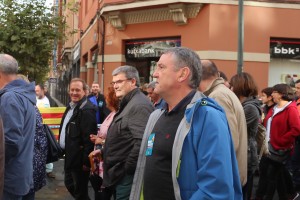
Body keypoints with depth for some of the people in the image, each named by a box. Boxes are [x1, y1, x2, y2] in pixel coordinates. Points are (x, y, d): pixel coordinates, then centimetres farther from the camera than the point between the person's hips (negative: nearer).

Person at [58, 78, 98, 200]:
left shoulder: (87, 110, -20)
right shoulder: (71, 106, 11)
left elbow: (89, 138, -23)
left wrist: (86, 161, -23)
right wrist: (63, 150, 14)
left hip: (79, 158, -9)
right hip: (69, 155, 10)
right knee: (69, 185, 22)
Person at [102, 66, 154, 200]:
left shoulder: (139, 105, -19)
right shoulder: (127, 104, 17)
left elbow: (142, 142, -28)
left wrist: (127, 168, -20)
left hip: (127, 175, -10)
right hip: (119, 174, 11)